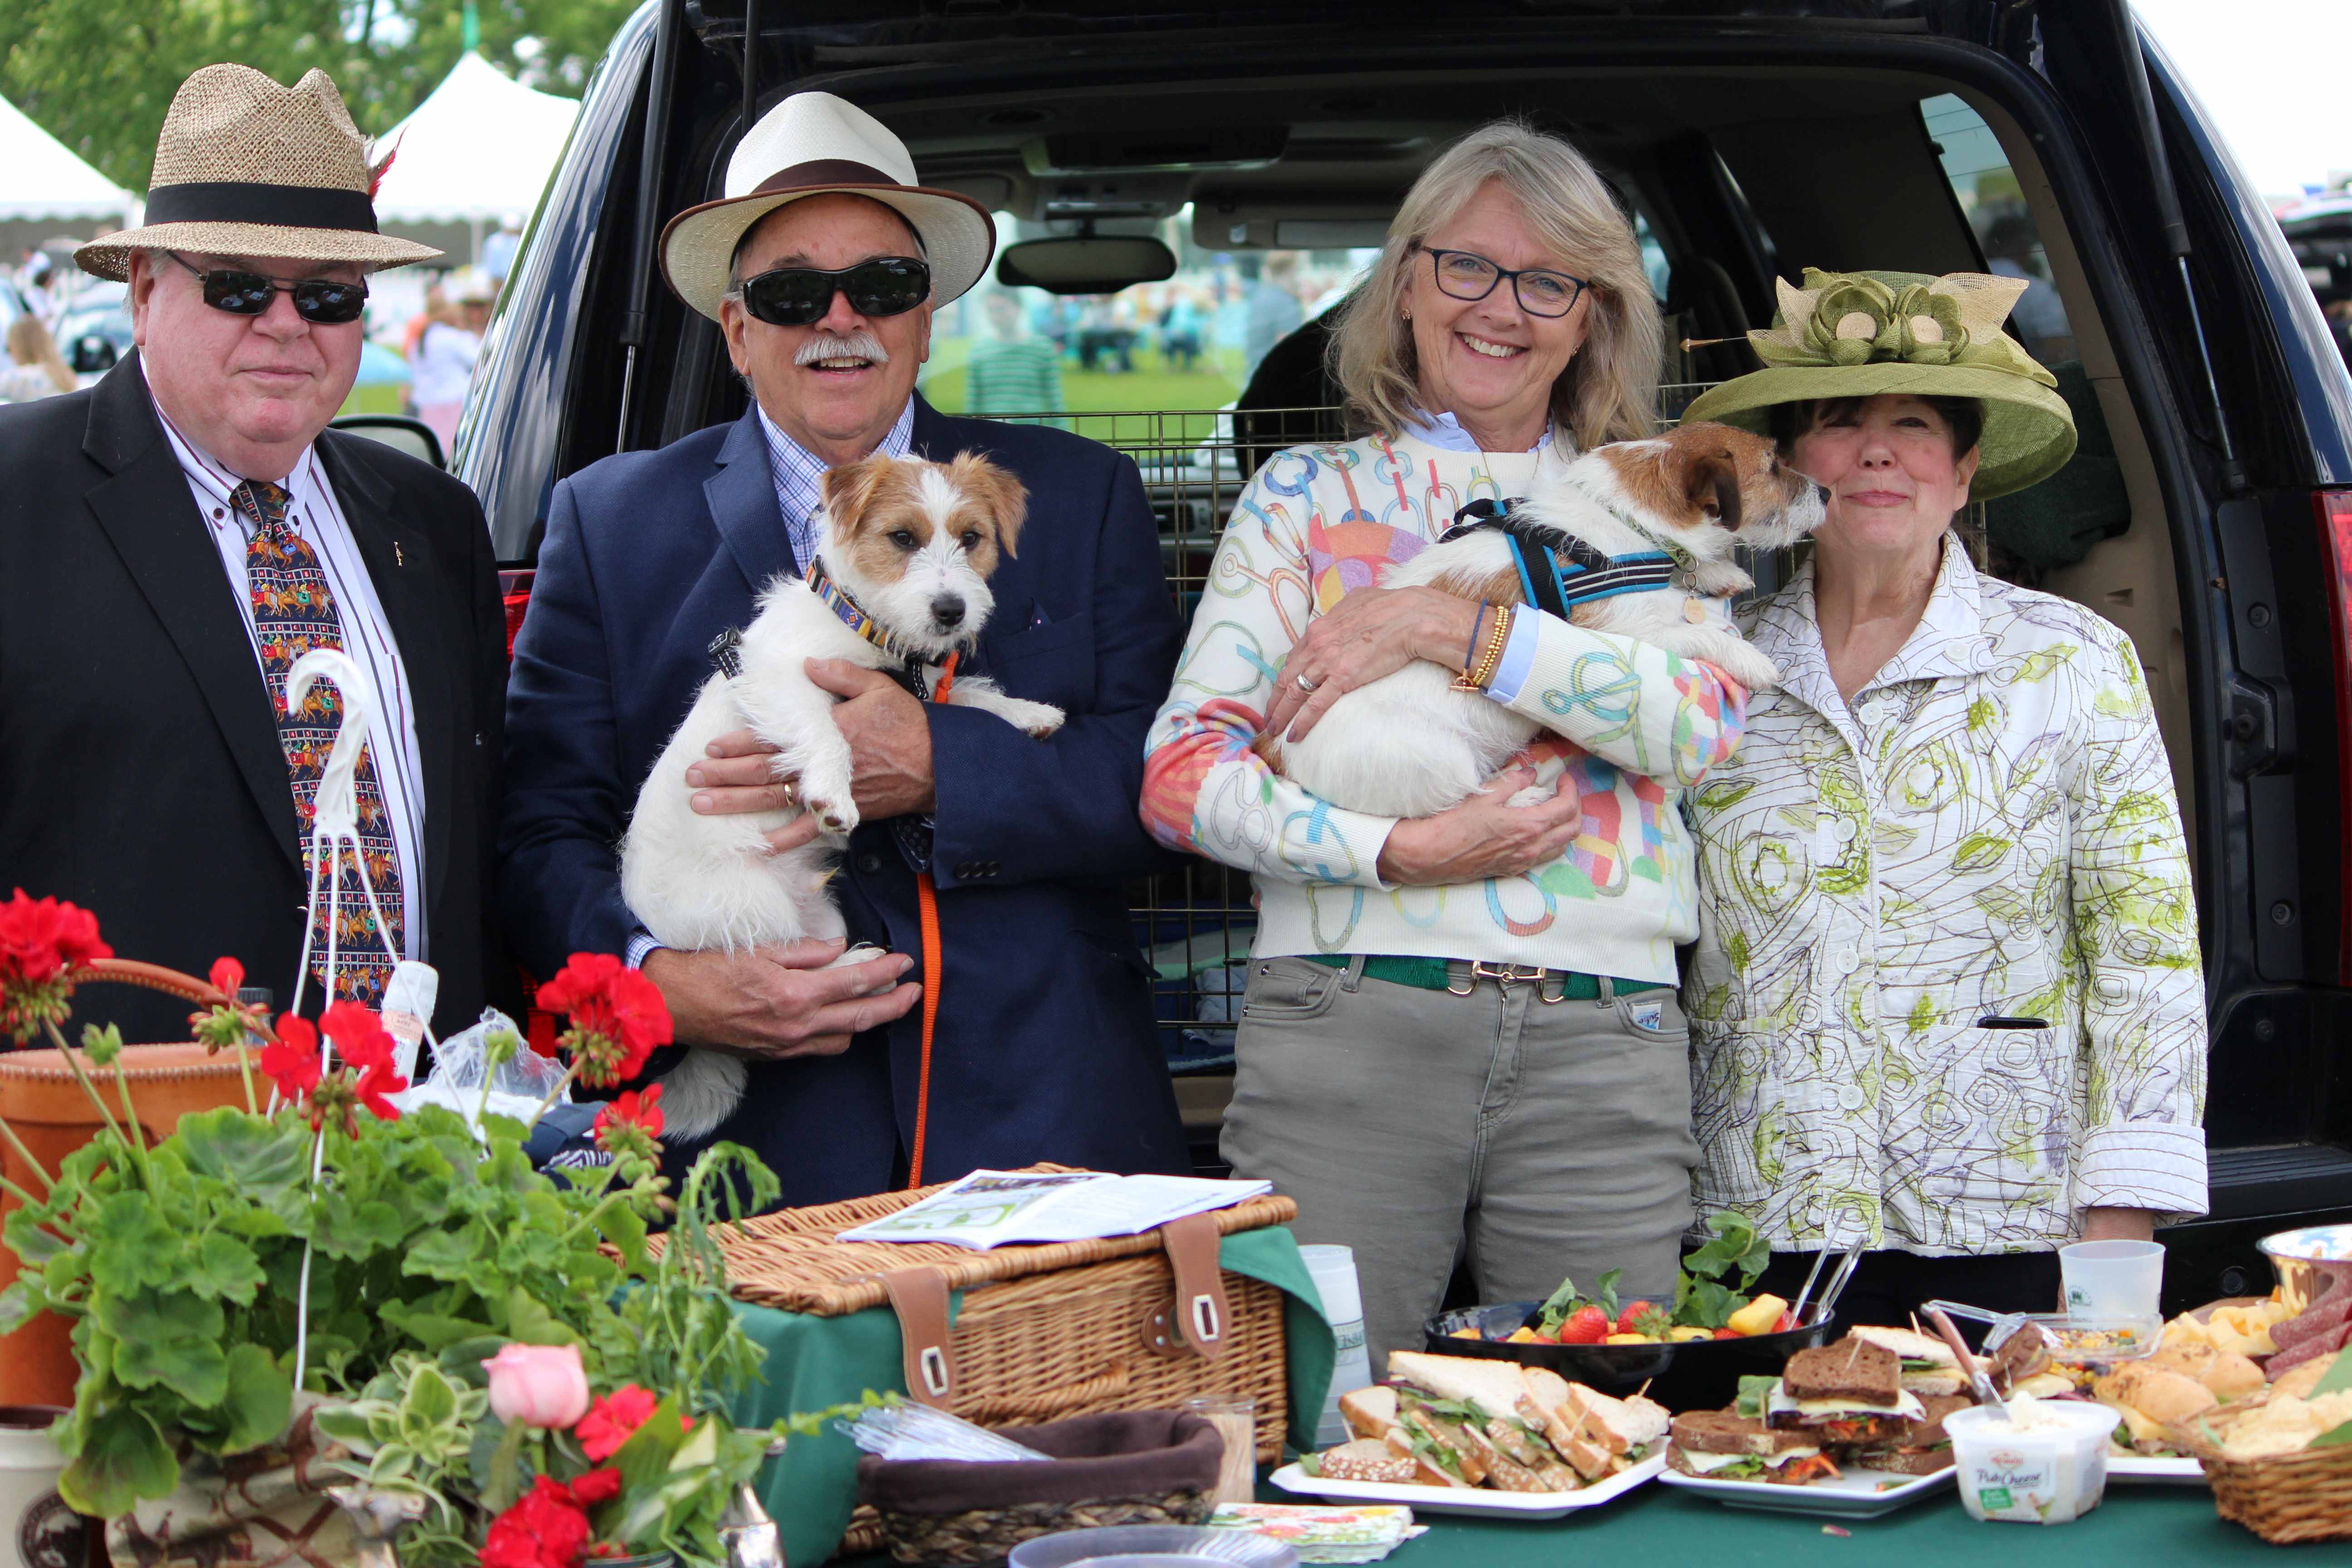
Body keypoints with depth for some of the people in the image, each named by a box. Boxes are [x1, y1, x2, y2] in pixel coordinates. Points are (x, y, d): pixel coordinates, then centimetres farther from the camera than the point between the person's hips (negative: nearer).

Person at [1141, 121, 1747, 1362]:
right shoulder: (1309, 495, 13)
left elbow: (1704, 724, -4)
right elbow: (1182, 775, 3)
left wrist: (1450, 627, -10)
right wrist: (1399, 852, -12)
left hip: (1601, 1050, 1)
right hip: (1347, 1026, -1)